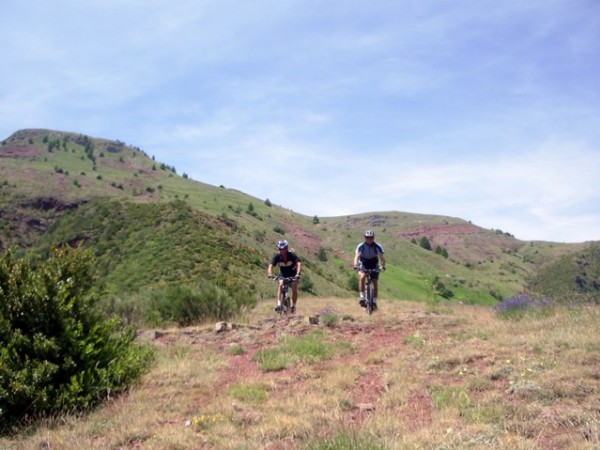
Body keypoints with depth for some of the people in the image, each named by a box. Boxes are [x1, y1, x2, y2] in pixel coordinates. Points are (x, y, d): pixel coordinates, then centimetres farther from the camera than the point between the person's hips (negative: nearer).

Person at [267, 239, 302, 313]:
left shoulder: (292, 255, -26)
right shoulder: (277, 256, -20)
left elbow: (299, 264, -37)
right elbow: (271, 266, -29)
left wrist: (298, 274, -53)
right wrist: (270, 274, -49)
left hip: (293, 274, -1)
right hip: (283, 274, 1)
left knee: (294, 288, -19)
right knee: (280, 285, -26)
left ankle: (293, 306, -2)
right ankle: (279, 304, -30)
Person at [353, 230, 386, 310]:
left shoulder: (378, 246, -20)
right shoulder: (361, 246, -21)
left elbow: (382, 257, -28)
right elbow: (357, 256, -32)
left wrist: (383, 266, -46)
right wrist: (356, 265, -51)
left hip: (374, 266, 1)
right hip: (363, 265, -1)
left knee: (375, 283, -6)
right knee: (362, 276, -30)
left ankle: (374, 302, 7)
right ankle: (362, 297, -25)